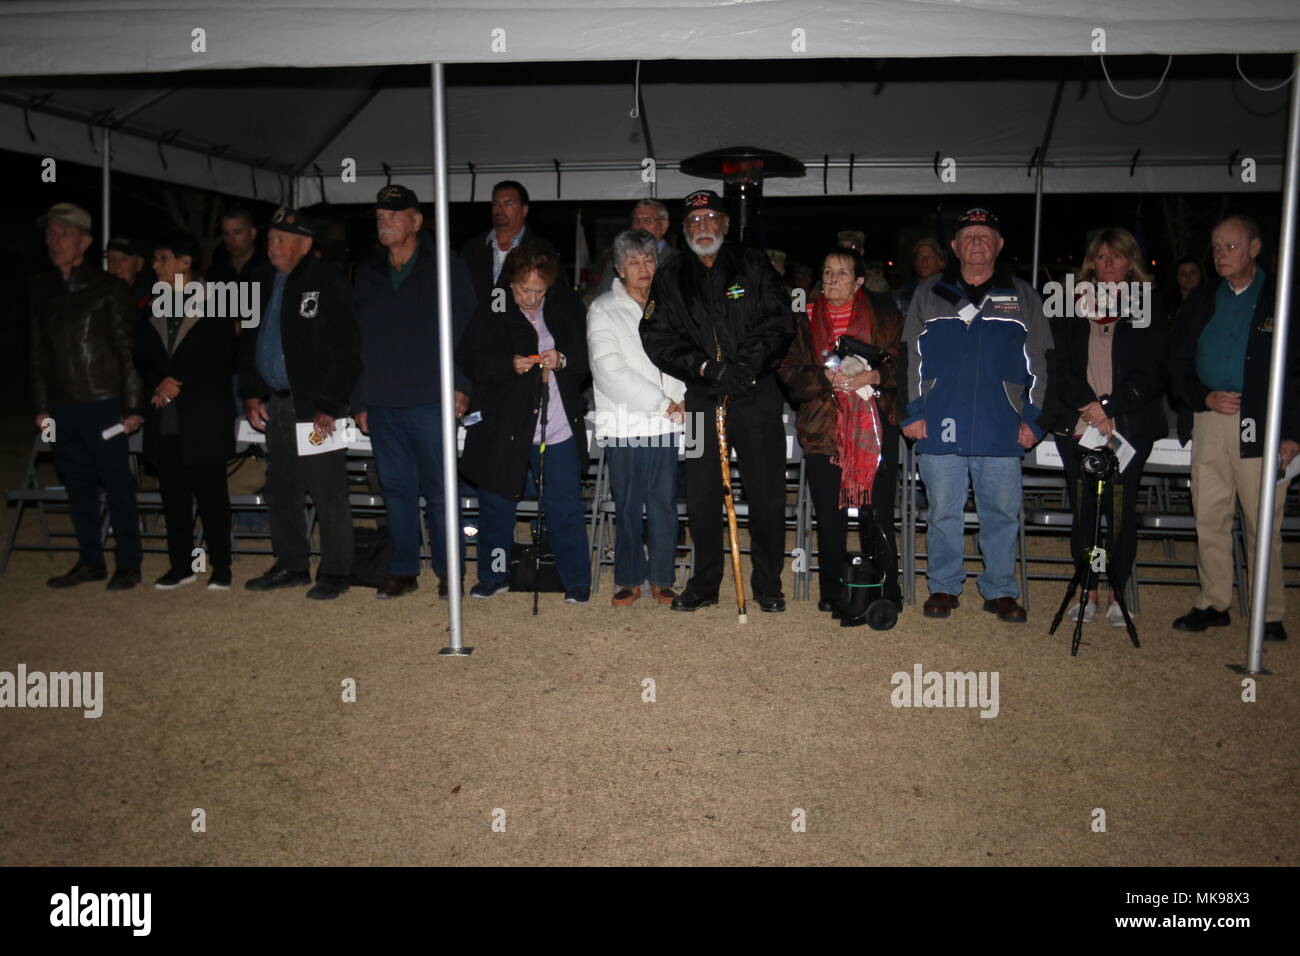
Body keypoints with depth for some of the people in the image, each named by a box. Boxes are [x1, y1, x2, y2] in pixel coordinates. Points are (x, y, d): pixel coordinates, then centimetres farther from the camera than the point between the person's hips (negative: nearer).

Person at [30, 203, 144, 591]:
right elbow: (39, 352, 14)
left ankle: (128, 565, 9)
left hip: (103, 404, -5)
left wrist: (132, 406, -9)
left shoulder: (108, 288, -3)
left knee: (118, 485, 0)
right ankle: (90, 561, 21)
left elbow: (128, 349, -5)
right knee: (78, 486, 11)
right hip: (61, 407, 5)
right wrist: (41, 406, 12)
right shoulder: (41, 290, 10)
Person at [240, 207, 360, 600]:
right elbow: (249, 342, 20)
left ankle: (334, 572, 7)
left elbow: (344, 350, -12)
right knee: (281, 490, 14)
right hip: (275, 402, 8)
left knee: (328, 492, -3)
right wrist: (251, 394, 10)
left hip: (316, 405, -7)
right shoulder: (265, 285, 14)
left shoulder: (327, 283, -7)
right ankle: (291, 565, 26)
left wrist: (329, 405, -16)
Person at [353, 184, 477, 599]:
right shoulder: (366, 273, 13)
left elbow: (468, 331, -1)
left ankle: (447, 571, 15)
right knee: (396, 488, 10)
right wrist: (360, 401, 11)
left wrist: (462, 386, -8)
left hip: (430, 401, -4)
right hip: (381, 404, 4)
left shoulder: (447, 268, 0)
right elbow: (358, 342, 14)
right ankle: (403, 570, 20)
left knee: (439, 489, 2)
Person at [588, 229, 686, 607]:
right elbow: (609, 371, -11)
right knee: (627, 508, 3)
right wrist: (661, 401, -10)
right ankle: (629, 579, 16)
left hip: (665, 426, 3)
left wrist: (679, 398, 0)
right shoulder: (603, 310, 0)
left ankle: (662, 579, 18)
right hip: (623, 427, -3)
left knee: (664, 505, 6)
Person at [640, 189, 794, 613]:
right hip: (702, 399, 1)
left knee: (766, 493, 2)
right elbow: (658, 338, 0)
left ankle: (768, 584, 16)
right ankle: (704, 584, 19)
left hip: (757, 394, -1)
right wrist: (706, 367, -13)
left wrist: (748, 364, -16)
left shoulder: (754, 265, 7)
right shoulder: (669, 278, 9)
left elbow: (779, 321, 0)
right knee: (701, 495, 5)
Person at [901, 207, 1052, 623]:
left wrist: (1032, 417, 5)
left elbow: (1038, 364, 12)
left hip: (1002, 429, 1)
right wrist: (913, 412, 1)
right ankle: (943, 587, 18)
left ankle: (1000, 590, 18)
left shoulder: (1022, 297, 12)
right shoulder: (929, 294, 10)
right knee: (943, 512, 4)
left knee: (1002, 512, 5)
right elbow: (912, 357, 8)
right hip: (940, 428, 0)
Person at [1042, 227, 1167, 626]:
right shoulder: (1070, 308, 9)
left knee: (1121, 511, 1)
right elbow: (1059, 364, 2)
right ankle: (1088, 592, 15)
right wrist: (1088, 405, -12)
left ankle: (1117, 594, 14)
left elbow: (1152, 373, -1)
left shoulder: (1148, 308, 5)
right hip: (1077, 425, 1)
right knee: (1083, 510, 4)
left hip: (1128, 426, -1)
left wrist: (1108, 407, -12)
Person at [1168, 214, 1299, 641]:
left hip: (1260, 426, -3)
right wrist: (1204, 397, -6)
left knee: (1262, 525, 1)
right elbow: (1178, 364, 13)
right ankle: (1213, 604, 18)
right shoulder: (1201, 300, 14)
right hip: (1208, 422, 4)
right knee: (1209, 519, 7)